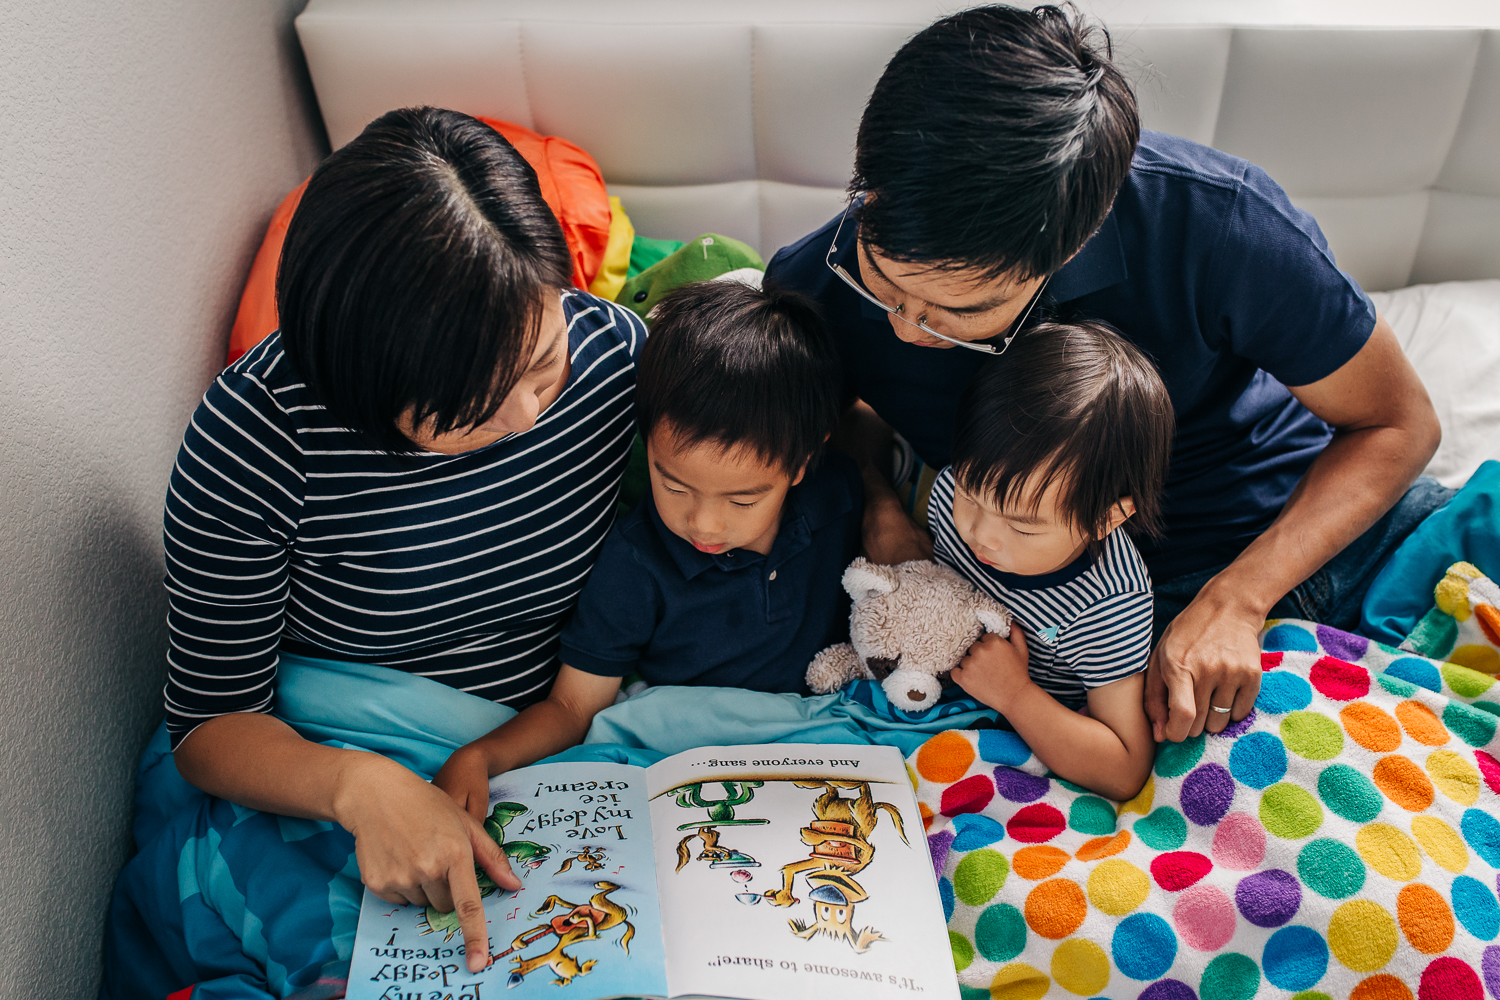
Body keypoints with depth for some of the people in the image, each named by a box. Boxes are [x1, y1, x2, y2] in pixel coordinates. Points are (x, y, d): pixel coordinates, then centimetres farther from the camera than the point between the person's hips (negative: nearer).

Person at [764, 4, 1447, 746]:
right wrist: (877, 484, -16)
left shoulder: (1215, 220, -28)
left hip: (1298, 519, 2)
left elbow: (1397, 422, -14)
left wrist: (1233, 601, -26)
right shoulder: (813, 290, -21)